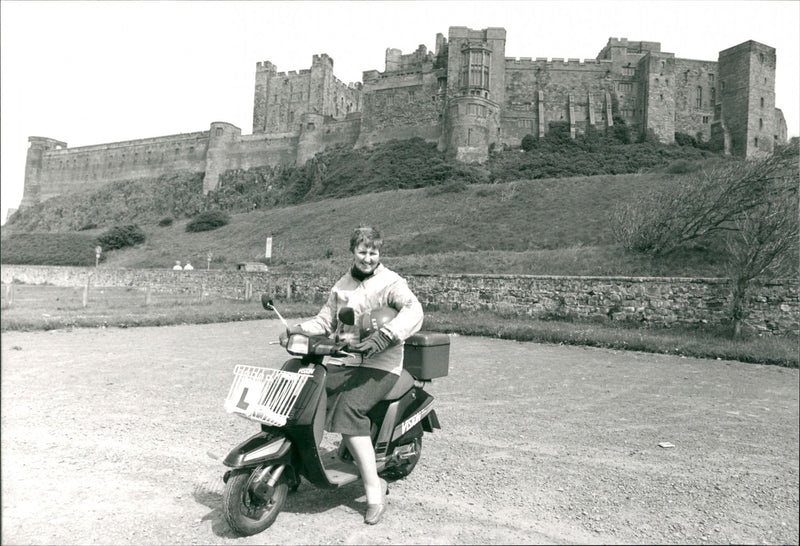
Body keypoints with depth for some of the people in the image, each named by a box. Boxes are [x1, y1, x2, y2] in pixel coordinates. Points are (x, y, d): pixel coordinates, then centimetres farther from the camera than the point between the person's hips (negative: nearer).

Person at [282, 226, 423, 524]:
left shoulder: (391, 282, -4)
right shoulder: (342, 285, 18)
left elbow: (413, 311, -22)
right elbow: (325, 320, 19)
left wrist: (382, 337, -36)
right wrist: (298, 330, 0)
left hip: (379, 365, -6)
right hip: (343, 362, 6)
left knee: (347, 413, -26)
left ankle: (374, 489, -13)